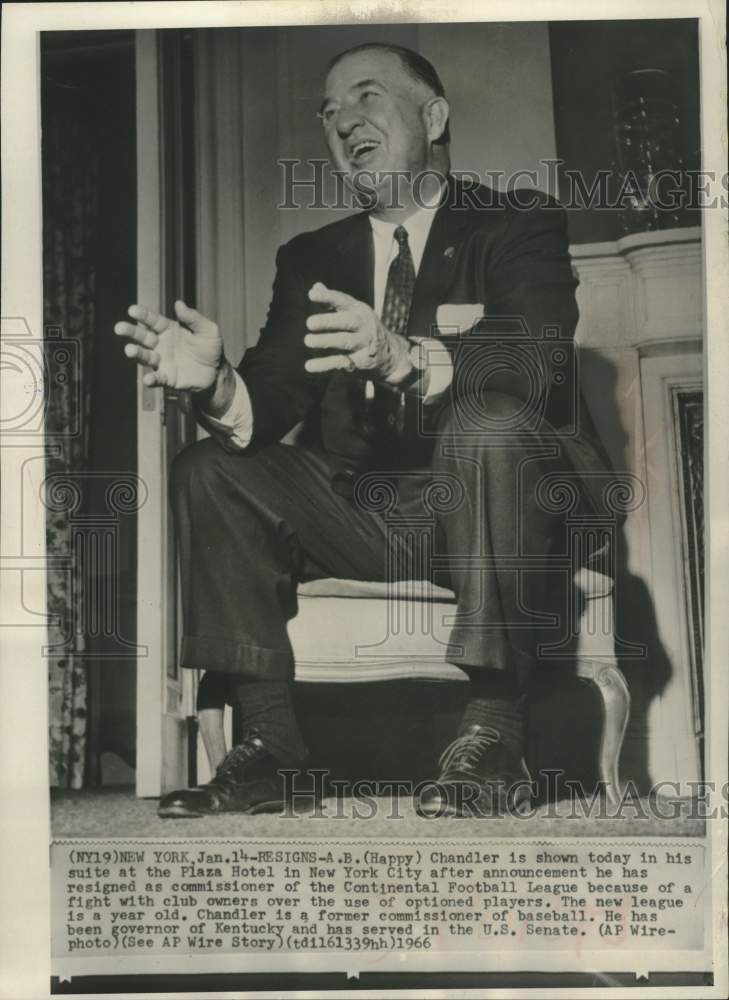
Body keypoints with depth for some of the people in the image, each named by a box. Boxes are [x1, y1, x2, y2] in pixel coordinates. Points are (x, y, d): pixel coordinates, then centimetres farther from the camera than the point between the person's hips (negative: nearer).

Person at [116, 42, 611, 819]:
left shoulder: (520, 223, 0)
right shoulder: (311, 259, 13)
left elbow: (539, 363, -19)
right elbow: (271, 402, 2)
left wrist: (408, 358, -38)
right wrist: (216, 383, -23)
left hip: (497, 500, -4)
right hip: (365, 512, 5)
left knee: (490, 425, -35)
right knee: (210, 471, -12)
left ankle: (492, 733, -28)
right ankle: (268, 743, -13)